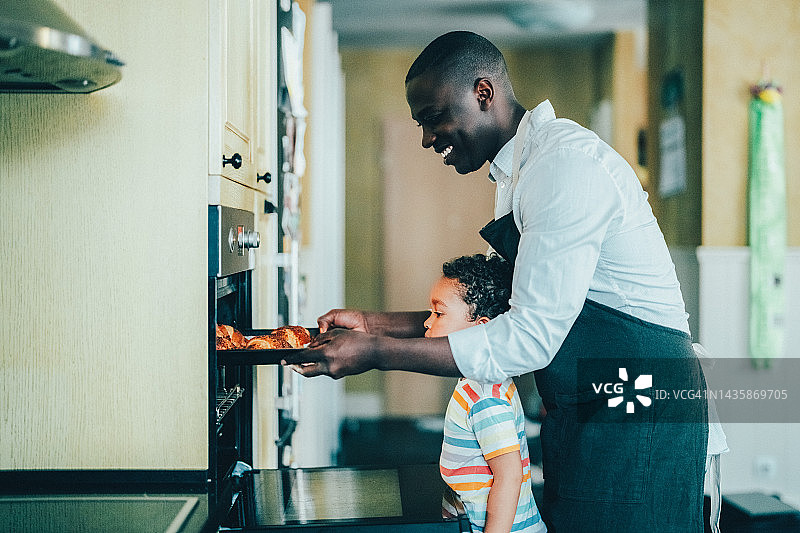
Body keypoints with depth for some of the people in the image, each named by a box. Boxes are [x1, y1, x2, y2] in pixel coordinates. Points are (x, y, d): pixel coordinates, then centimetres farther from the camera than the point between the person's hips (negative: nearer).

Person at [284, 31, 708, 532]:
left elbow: (531, 338, -24)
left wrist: (376, 353, -21)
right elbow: (496, 313, 17)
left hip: (639, 416, -10)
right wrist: (372, 324, 10)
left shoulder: (566, 161, -19)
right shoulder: (518, 173, 15)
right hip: (586, 414, 10)